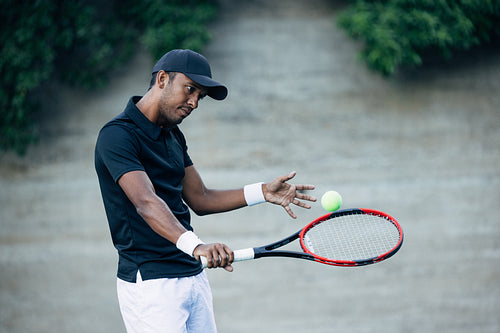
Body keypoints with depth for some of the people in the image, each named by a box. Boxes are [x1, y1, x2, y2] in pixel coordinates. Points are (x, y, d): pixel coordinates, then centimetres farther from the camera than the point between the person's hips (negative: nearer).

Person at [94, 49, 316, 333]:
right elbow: (145, 202, -30)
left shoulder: (174, 136, 14)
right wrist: (194, 245, -44)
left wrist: (263, 192, 9)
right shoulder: (117, 135, -15)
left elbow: (200, 199, 21)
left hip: (194, 276, 8)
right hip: (150, 284, -8)